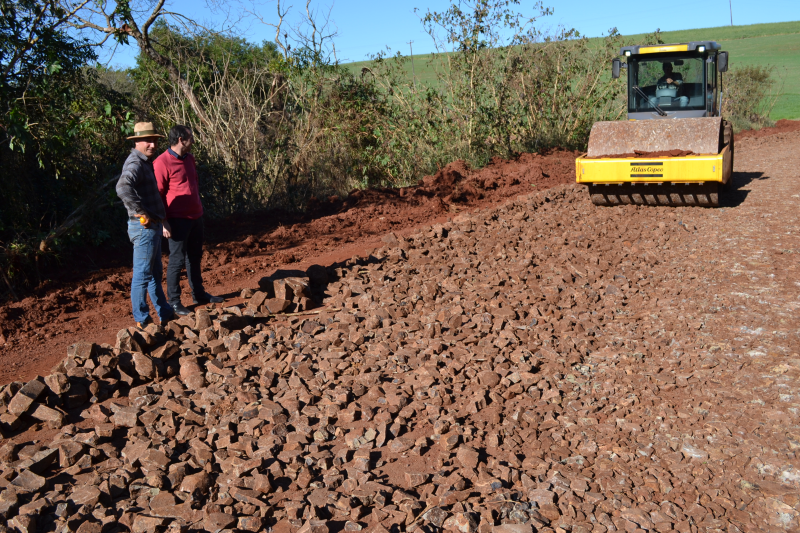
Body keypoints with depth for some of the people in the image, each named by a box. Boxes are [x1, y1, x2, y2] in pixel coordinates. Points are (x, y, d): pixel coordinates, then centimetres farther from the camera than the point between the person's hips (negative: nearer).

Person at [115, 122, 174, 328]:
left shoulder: (145, 162, 15)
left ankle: (166, 315, 29)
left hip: (152, 226, 11)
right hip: (144, 227, -11)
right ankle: (142, 321, 8)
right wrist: (142, 213, -27)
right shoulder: (135, 164, -17)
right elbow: (123, 188, -36)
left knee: (155, 273, 18)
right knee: (142, 275, -1)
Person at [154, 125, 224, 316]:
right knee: (177, 260, -2)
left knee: (195, 257, 18)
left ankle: (199, 294, 30)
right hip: (177, 220, -8)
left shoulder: (189, 158, 11)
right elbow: (157, 194, -15)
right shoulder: (162, 162, -14)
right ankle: (173, 301, 9)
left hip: (195, 216, 8)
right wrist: (163, 222, -17)